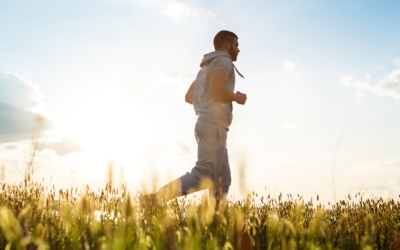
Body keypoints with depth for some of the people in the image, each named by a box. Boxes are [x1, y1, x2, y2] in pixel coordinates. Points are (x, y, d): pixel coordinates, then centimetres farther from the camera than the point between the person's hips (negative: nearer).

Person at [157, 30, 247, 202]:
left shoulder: (207, 67, 27)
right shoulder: (223, 61, -1)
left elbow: (189, 97, 24)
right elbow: (217, 89, -19)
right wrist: (237, 97, -2)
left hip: (206, 123, 10)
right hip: (214, 125, -10)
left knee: (222, 181, 4)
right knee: (204, 176, -17)